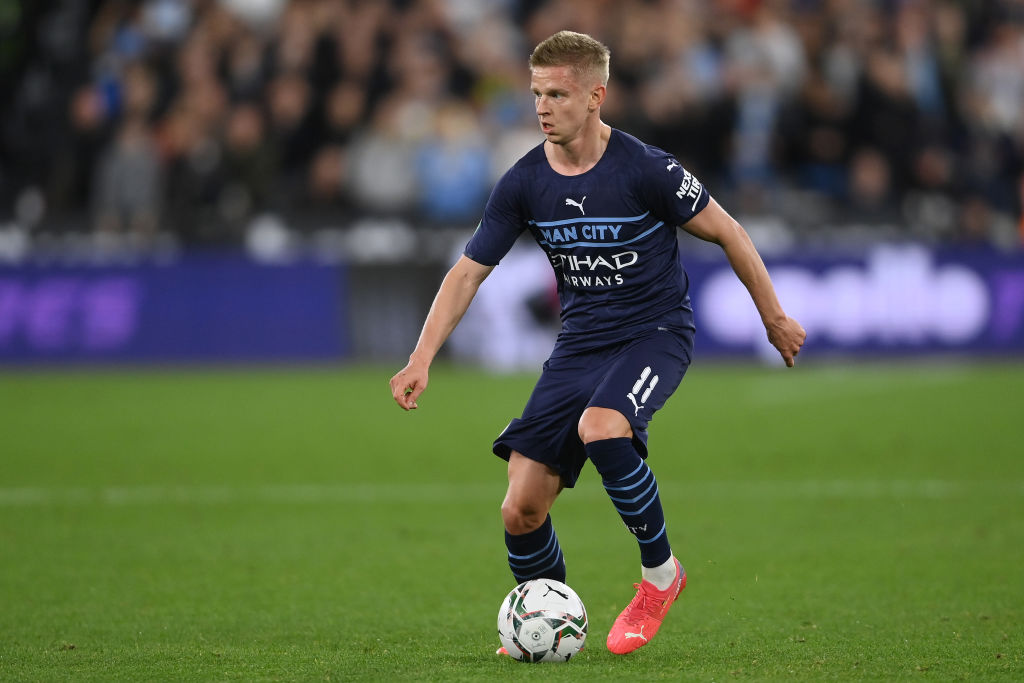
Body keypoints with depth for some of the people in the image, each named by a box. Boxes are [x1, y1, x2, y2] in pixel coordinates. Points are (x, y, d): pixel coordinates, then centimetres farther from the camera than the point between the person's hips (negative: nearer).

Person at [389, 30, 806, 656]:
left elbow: (726, 233, -4)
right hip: (580, 342, 5)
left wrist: (775, 317, 4)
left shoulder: (646, 170, -16)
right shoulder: (524, 184, -4)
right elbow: (468, 273, 1)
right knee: (521, 511, -6)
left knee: (598, 429, -36)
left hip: (656, 333, -5)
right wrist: (422, 359, -10)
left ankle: (660, 572, -13)